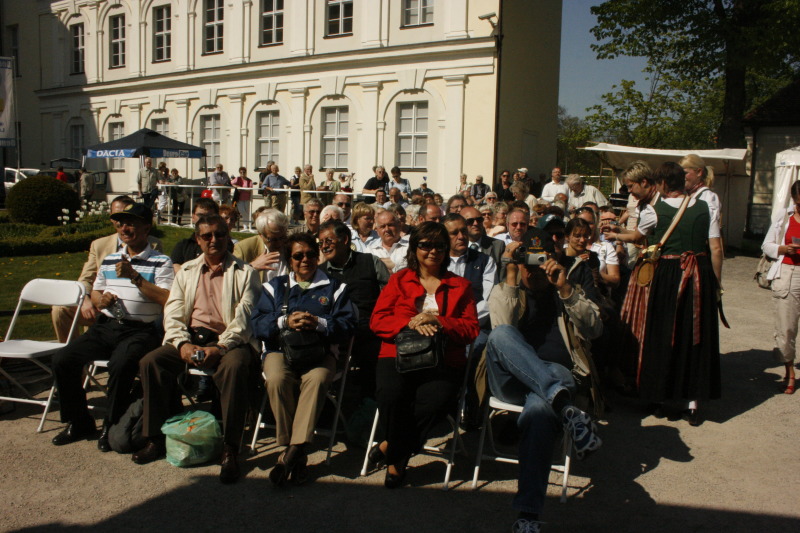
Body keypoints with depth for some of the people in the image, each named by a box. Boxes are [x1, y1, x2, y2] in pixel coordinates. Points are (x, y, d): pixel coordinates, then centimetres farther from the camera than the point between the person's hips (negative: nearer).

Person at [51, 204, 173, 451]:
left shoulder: (160, 262, 1)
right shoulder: (109, 260, 21)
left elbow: (167, 300, -13)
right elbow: (95, 293, 30)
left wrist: (134, 276, -16)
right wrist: (100, 300, 4)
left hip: (140, 331, -6)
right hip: (105, 327, 6)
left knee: (120, 364, -34)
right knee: (62, 359, -12)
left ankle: (112, 427, -10)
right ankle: (78, 421, 9)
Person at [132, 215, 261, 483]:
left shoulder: (244, 273, 7)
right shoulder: (186, 271, 19)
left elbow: (244, 318, -5)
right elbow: (172, 313, 9)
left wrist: (219, 348, -21)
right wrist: (183, 343, -12)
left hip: (229, 341, -4)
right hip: (190, 338, 4)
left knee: (236, 366, -36)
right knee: (150, 361, -20)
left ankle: (229, 450, -29)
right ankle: (156, 438, -6)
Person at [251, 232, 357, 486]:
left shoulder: (334, 287, 16)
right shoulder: (275, 286, 21)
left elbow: (348, 324, 1)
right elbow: (258, 325, 6)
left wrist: (318, 323, -16)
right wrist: (285, 322, -13)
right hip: (281, 349, 1)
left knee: (316, 379, -36)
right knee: (277, 379, -33)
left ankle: (293, 451, -33)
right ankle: (296, 454, -22)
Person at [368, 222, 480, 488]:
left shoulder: (461, 286, 18)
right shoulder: (399, 280, 18)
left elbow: (471, 329, 8)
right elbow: (377, 321, 8)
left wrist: (438, 322, -9)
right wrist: (410, 323, -10)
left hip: (443, 360, 0)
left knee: (437, 399, -32)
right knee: (391, 394, -33)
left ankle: (391, 448, -9)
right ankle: (400, 457, -6)